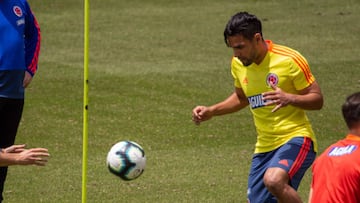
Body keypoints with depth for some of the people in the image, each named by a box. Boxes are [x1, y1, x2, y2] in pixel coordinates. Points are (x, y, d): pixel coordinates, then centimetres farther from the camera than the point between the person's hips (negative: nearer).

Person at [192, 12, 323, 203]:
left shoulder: (289, 60, -14)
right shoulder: (238, 64, 5)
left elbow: (317, 99, -10)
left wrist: (289, 98, -28)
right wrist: (210, 111, 11)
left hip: (295, 138, -7)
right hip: (264, 146, 7)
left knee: (274, 180, -35)